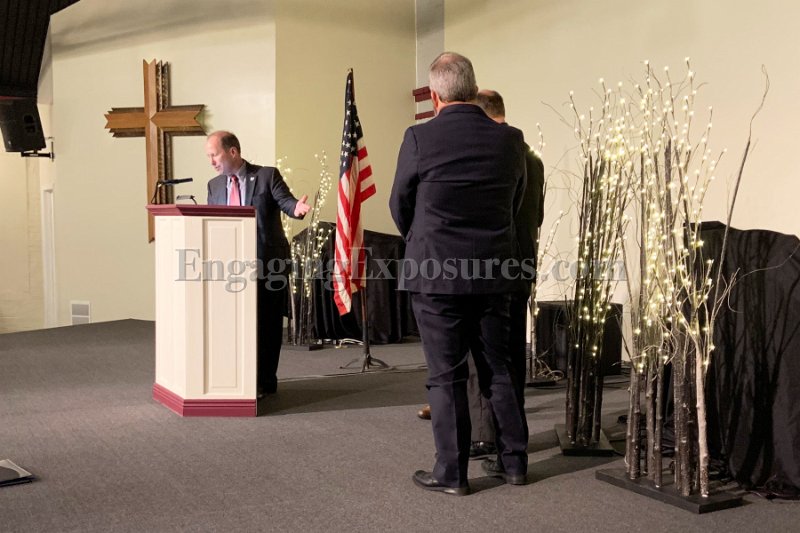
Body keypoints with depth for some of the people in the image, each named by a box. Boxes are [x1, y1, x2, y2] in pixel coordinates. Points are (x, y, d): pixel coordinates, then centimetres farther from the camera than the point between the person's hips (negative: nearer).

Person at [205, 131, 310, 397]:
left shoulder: (267, 175, -2)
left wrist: (296, 208, -34)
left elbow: (285, 201, -13)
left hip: (267, 263, -4)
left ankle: (264, 381, 13)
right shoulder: (214, 185, 13)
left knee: (267, 323, 2)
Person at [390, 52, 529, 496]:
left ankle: (451, 473, 13)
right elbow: (516, 203, 10)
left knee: (446, 375, 5)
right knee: (499, 369, 14)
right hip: (494, 272, 4)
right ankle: (513, 462, 23)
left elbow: (400, 206, 1)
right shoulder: (511, 140, 0)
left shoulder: (419, 138, -10)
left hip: (435, 273, -3)